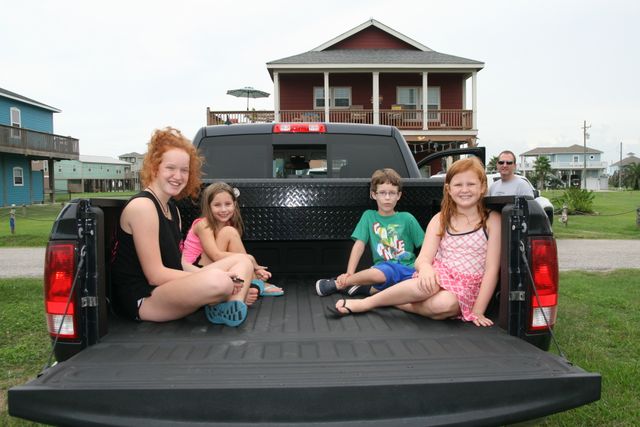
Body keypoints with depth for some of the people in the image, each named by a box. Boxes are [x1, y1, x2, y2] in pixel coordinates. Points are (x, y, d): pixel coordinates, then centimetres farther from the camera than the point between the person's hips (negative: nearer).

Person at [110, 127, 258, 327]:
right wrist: (210, 279, -18)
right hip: (142, 300, -10)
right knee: (217, 281, -35)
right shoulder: (142, 206, -13)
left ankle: (232, 303, -21)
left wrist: (230, 288, -2)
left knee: (243, 261, 8)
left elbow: (178, 264, 9)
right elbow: (155, 275, -17)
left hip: (170, 290, 10)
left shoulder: (172, 208, 15)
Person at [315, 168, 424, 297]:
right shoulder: (369, 216, 8)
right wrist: (349, 274, -9)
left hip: (407, 270, 2)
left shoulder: (407, 218, 8)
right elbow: (359, 245, 1)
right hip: (385, 268, -2)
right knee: (377, 274, -41)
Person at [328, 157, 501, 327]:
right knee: (425, 286, -37)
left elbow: (492, 268, -4)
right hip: (439, 279, 1)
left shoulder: (492, 220, -1)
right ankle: (365, 302, -19)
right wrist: (426, 268, -31)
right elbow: (422, 259, -5)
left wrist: (478, 311, -12)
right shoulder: (440, 219, 4)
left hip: (467, 291, -1)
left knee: (447, 303, -38)